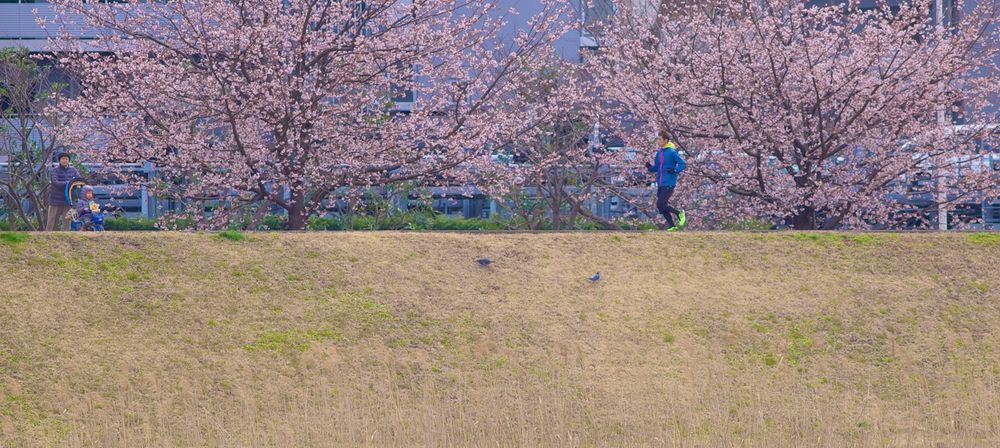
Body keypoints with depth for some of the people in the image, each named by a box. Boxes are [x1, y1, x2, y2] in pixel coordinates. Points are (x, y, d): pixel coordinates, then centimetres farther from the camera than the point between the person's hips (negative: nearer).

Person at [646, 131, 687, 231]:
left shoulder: (672, 152, -9)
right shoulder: (659, 153, 13)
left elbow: (683, 164, -10)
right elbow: (655, 168, 20)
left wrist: (675, 170, -25)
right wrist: (649, 166, 0)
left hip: (669, 184, -8)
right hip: (660, 185, 8)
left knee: (660, 205, -15)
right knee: (661, 207, 7)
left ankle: (679, 213, 2)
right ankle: (672, 226, 16)